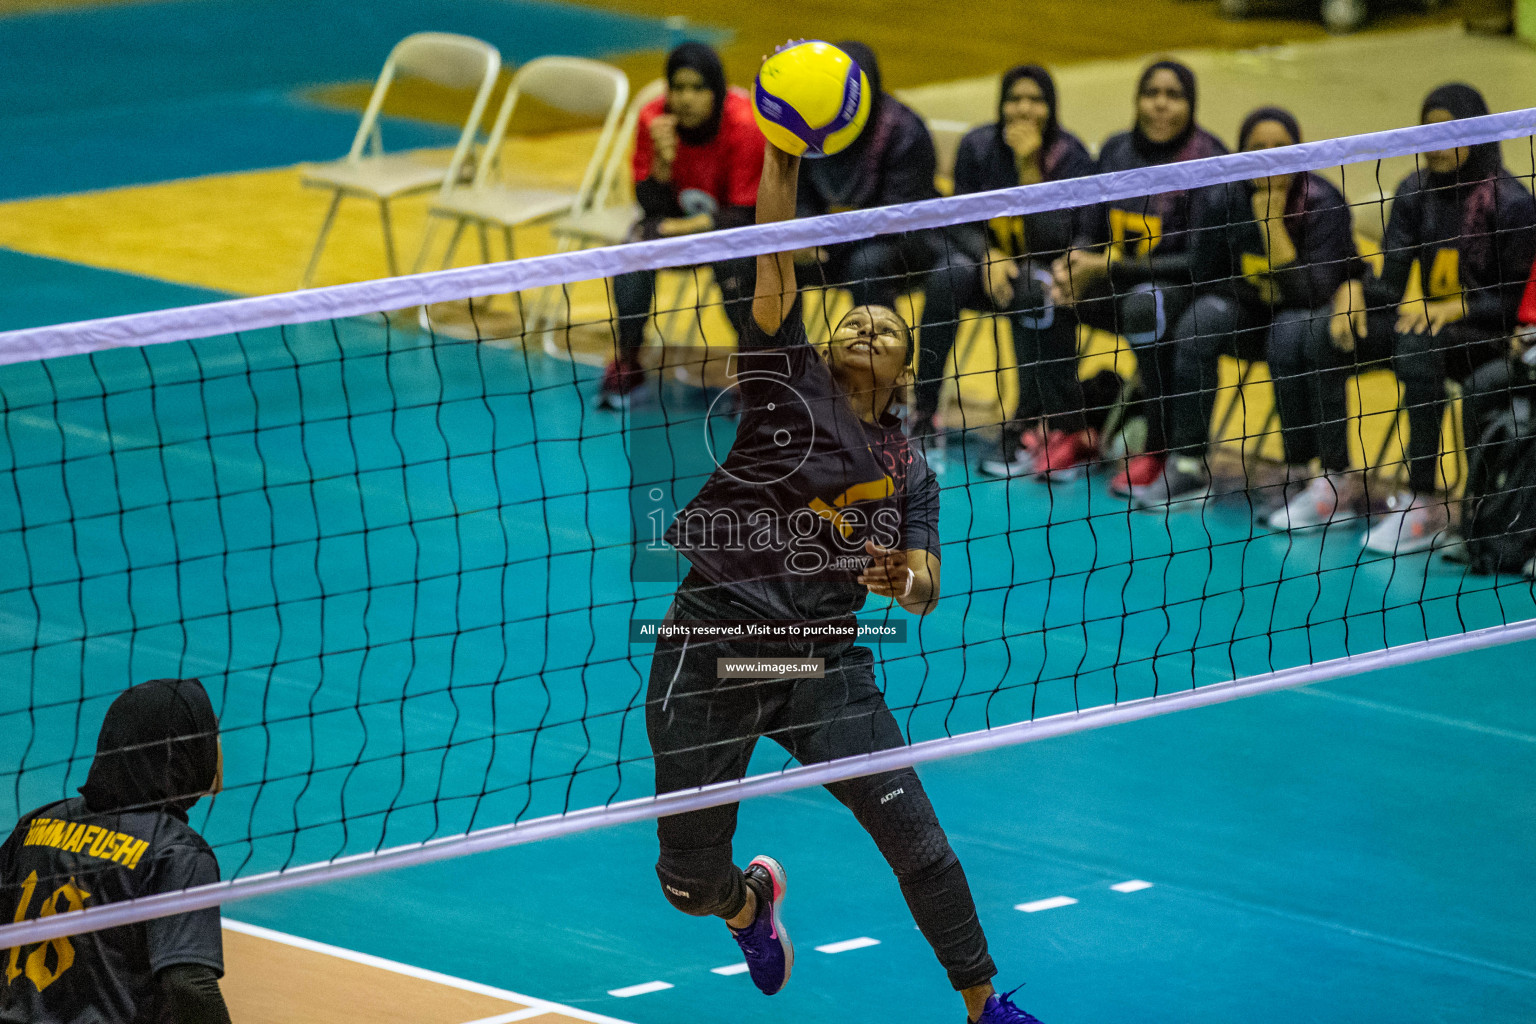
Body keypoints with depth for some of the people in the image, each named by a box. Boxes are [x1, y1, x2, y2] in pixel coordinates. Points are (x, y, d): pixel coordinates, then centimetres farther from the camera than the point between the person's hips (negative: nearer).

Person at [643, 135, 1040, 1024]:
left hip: (825, 661, 2)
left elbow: (925, 593, 5)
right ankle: (750, 900, 41)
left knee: (915, 839, -10)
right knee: (690, 882, 3)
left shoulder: (909, 470, 12)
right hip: (716, 641, -2)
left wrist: (906, 581, -18)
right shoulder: (791, 378, 5)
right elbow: (776, 251, -7)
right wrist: (782, 153, -19)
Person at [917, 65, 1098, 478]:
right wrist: (989, 257, -24)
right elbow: (961, 223, -3)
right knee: (946, 280, -31)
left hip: (1044, 267, -2)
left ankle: (1026, 430, -31)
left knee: (1034, 293, -37)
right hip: (988, 255, 2)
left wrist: (1029, 166, -30)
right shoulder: (979, 146, -7)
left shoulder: (1071, 156, -14)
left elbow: (1054, 239, -23)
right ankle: (921, 410, -27)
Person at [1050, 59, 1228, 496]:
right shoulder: (1118, 150, 2)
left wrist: (1108, 268, -25)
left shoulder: (1207, 158, -15)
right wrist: (1074, 260, -15)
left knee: (1144, 303, -38)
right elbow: (1100, 234, 10)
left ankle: (1158, 451, -24)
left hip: (1183, 288, -6)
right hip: (1122, 283, 6)